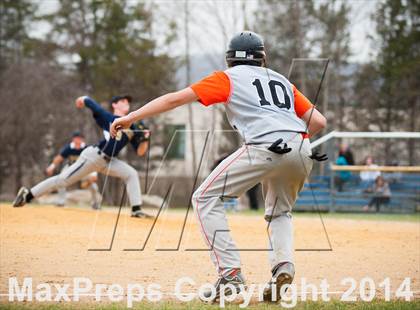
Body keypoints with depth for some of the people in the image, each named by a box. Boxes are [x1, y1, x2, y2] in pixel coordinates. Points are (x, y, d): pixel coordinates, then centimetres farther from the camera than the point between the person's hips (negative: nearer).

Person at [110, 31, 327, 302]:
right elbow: (319, 121, 21)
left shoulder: (229, 78, 17)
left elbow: (176, 98, 10)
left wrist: (130, 117, 13)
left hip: (265, 148, -5)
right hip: (303, 152, 5)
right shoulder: (282, 81, 29)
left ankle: (231, 273, -7)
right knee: (280, 212, 29)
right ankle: (284, 265, 1)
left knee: (205, 198, 7)